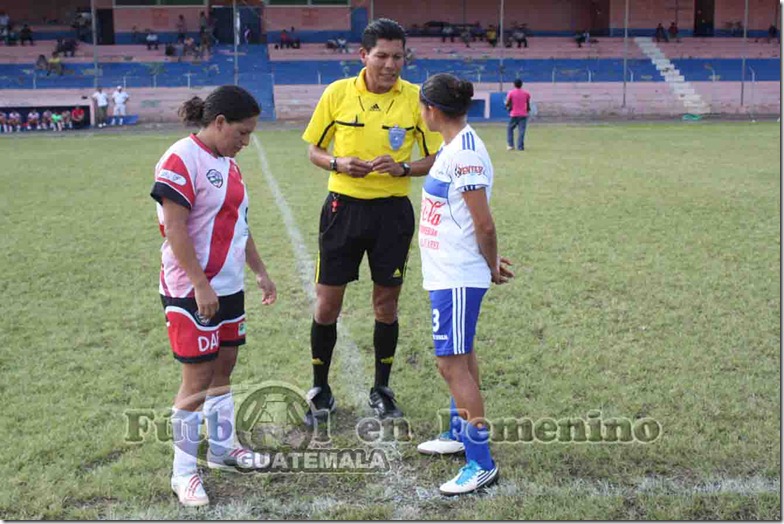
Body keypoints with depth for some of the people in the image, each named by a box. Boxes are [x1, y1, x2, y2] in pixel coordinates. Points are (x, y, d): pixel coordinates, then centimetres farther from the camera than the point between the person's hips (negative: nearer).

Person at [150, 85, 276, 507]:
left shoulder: (227, 162, 11)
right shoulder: (181, 160, -16)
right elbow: (174, 230, -19)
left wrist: (260, 272, 18)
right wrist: (201, 287, -21)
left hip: (229, 287, 8)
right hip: (193, 292, -8)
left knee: (223, 368, 17)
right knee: (197, 378, -2)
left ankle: (223, 448, 33)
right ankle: (183, 472, 12)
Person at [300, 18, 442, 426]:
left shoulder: (415, 98, -3)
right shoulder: (337, 93, -2)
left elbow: (435, 159, 2)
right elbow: (314, 150, 6)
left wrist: (403, 168, -18)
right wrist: (338, 164, -14)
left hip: (393, 211, 0)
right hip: (343, 207, 0)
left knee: (386, 304, 8)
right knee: (327, 302, 4)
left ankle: (381, 389, 27)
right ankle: (320, 391, 22)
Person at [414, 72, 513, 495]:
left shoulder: (465, 153, -21)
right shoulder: (456, 147, 10)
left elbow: (484, 226, -20)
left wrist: (492, 268, -6)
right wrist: (490, 262, 12)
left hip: (457, 277, -10)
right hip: (448, 272, 10)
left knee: (451, 362, -6)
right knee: (460, 356, 21)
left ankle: (481, 463, 1)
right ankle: (460, 433, 37)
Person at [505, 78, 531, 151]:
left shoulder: (511, 93, -4)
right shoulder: (526, 93, 2)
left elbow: (507, 104, -4)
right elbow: (528, 104, 7)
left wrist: (505, 103, 18)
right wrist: (528, 110, 24)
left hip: (514, 115, -1)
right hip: (523, 115, 1)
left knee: (510, 128, 15)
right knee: (521, 131, 0)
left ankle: (510, 145, 8)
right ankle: (520, 147, -4)